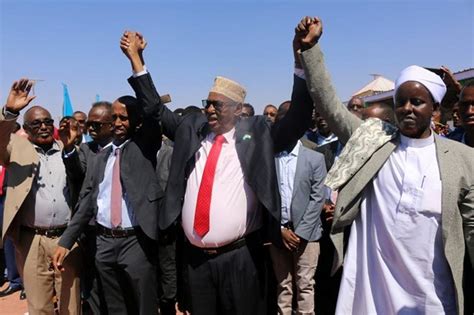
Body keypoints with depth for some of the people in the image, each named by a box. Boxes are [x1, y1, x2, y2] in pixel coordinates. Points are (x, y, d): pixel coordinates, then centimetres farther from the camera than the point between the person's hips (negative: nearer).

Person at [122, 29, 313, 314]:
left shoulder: (256, 133, -2)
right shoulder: (192, 129, 8)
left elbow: (297, 122, -11)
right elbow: (156, 109, 14)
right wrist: (136, 58, 10)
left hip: (240, 257, -3)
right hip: (195, 256, 4)